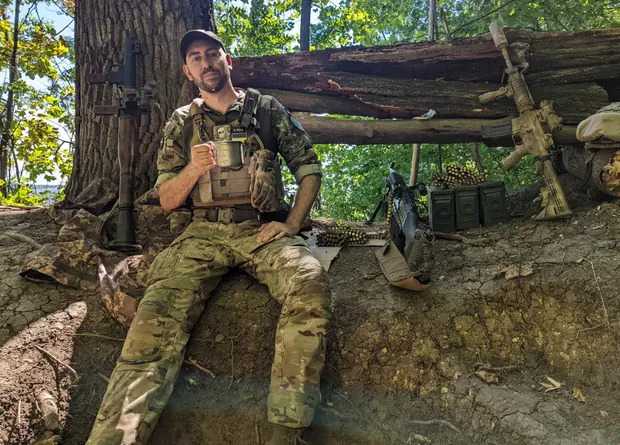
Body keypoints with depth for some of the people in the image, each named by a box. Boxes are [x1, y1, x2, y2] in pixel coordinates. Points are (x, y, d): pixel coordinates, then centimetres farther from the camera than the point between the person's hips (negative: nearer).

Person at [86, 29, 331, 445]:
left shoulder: (268, 109, 13)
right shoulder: (182, 124, 17)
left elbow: (309, 168, 12)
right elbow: (167, 199, 14)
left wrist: (292, 223, -3)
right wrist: (195, 168, -8)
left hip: (263, 229, -1)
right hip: (205, 231, 1)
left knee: (309, 282, -34)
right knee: (161, 307, -29)